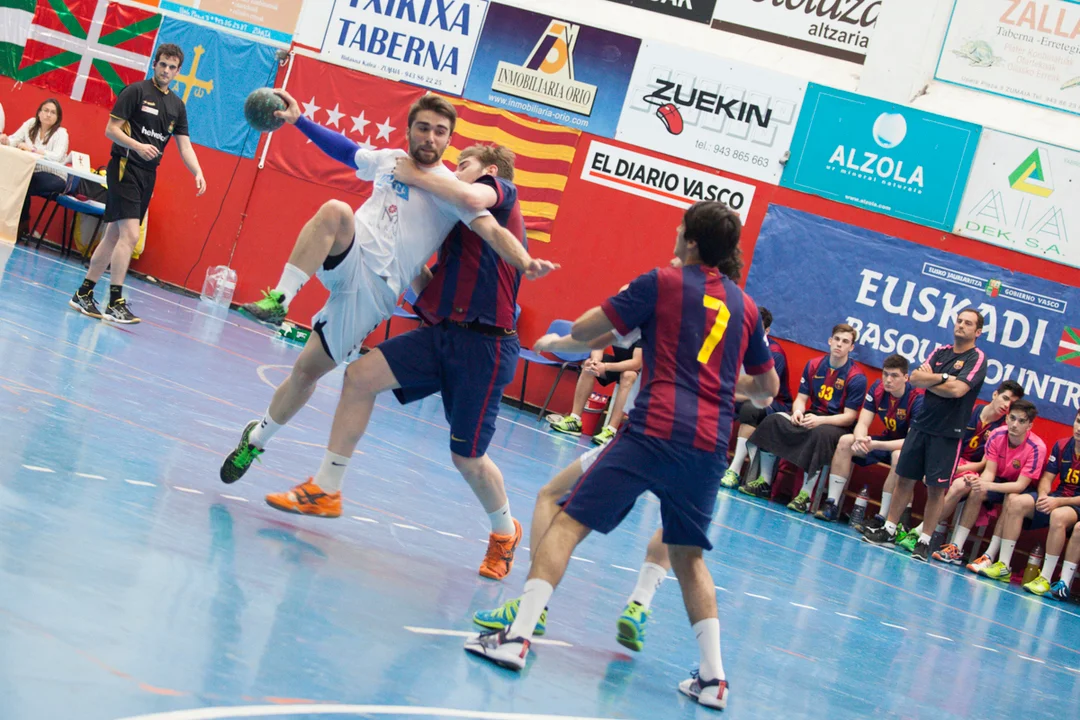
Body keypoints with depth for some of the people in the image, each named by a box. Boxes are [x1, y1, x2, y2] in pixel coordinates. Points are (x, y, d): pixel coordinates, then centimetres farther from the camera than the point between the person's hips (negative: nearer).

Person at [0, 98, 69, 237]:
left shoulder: (61, 133, -9)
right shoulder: (31, 124, 5)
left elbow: (57, 156, -25)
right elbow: (14, 139, -1)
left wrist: (32, 149, -31)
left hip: (53, 177, -4)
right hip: (32, 172, 4)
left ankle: (22, 224, -6)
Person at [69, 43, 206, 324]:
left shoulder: (177, 105, 13)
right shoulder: (135, 91, -5)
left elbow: (185, 146, 10)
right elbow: (111, 129, -8)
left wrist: (198, 173, -7)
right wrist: (137, 146, -24)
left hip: (148, 175, 7)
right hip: (125, 168, -7)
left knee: (114, 236, 10)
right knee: (130, 235, -17)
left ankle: (83, 294, 18)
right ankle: (115, 303, -16)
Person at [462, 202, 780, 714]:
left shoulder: (664, 282, 2)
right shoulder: (745, 306, 16)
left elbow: (581, 331, 4)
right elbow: (767, 388, 26)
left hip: (655, 432, -5)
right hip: (710, 446, 5)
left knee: (569, 523, 0)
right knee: (688, 556, 19)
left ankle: (517, 637, -10)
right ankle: (712, 677, 13)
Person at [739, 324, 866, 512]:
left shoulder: (856, 377, -12)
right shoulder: (814, 365, 3)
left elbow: (849, 416, -14)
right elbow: (801, 398, 6)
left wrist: (820, 420, -28)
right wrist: (798, 411, -19)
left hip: (838, 425, -5)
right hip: (813, 415, 5)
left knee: (820, 434, -39)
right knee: (774, 421, -18)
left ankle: (805, 495, -36)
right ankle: (764, 482, -14)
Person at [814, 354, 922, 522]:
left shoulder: (918, 399, -24)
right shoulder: (877, 389, -7)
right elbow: (862, 423, -7)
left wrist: (876, 444, -39)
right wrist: (860, 439, -33)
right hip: (888, 441, 6)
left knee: (899, 455, -39)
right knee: (845, 441, -14)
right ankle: (832, 504, -17)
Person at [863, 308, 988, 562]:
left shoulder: (977, 358, -6)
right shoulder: (941, 352, 12)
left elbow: (957, 389, -20)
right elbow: (915, 378, 1)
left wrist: (928, 381, -6)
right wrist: (942, 377, -12)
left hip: (948, 433, -5)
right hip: (921, 425, 5)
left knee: (936, 488, -1)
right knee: (905, 479, 8)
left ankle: (924, 541, 6)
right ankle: (889, 531, 17)